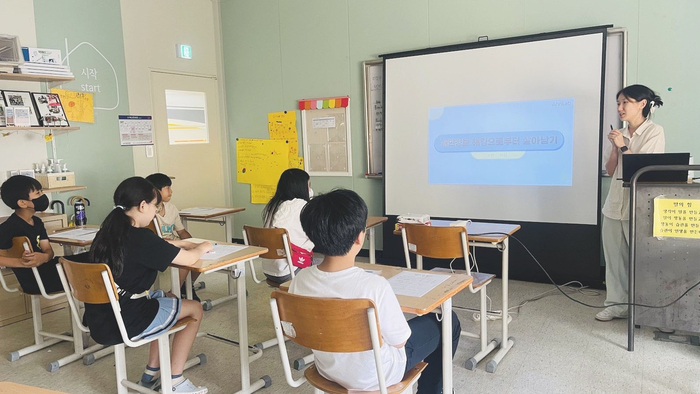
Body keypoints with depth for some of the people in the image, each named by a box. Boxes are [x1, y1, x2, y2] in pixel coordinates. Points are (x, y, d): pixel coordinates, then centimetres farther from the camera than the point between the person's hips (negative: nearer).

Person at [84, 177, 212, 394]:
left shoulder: (108, 231, 5)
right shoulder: (139, 237, -21)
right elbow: (188, 259, -13)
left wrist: (180, 244, 17)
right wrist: (202, 247, 7)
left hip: (99, 319, 9)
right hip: (125, 322, -9)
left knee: (165, 298, 29)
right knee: (195, 308, 10)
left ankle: (152, 373, 31)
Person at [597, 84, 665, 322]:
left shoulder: (654, 132, -4)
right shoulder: (621, 135, 10)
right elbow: (610, 171, 10)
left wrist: (623, 148, -9)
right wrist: (615, 148, -3)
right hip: (614, 205, 6)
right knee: (614, 258, 8)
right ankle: (616, 305, 17)